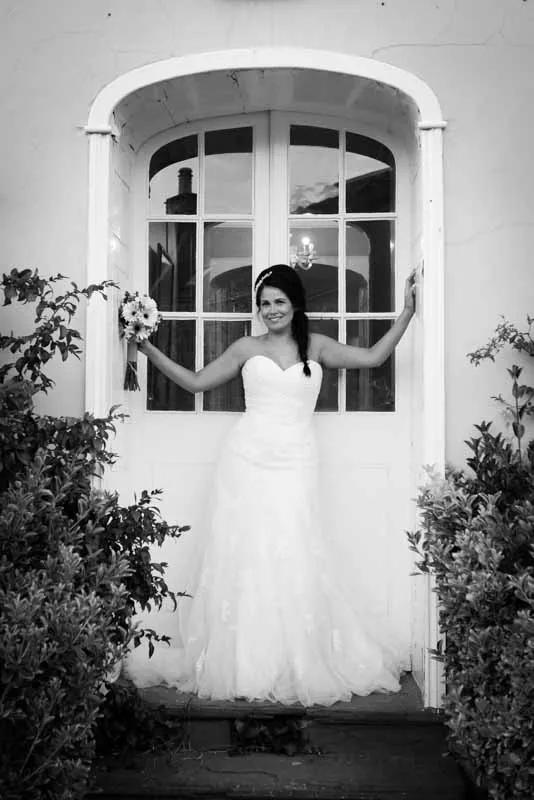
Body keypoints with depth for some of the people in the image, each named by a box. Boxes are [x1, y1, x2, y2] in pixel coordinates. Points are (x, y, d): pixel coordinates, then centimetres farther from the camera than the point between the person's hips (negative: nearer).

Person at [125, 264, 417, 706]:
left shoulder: (316, 346, 11)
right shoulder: (247, 348, 10)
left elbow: (374, 356, 8)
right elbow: (196, 382, 13)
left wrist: (407, 312, 4)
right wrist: (150, 350, 8)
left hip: (294, 465, 0)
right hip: (246, 460, 1)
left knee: (292, 562, -5)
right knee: (240, 557, 1)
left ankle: (298, 664, 10)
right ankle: (235, 663, 13)